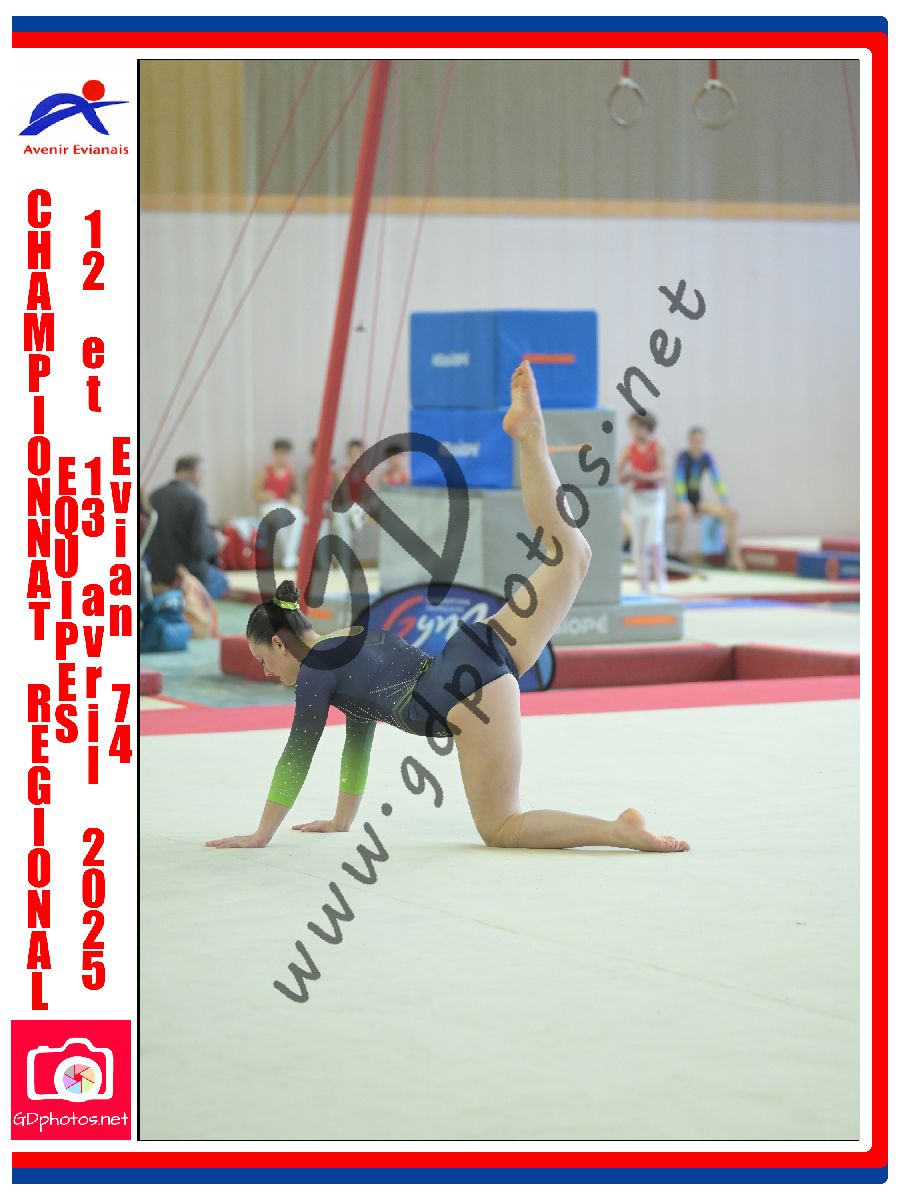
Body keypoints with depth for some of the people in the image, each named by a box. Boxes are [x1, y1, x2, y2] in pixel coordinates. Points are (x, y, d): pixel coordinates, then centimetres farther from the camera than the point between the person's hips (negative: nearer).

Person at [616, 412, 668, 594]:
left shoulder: (657, 447, -4)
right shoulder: (629, 449, 5)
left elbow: (662, 473, -13)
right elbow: (617, 474, 3)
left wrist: (642, 476, -24)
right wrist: (627, 475, -18)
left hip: (655, 497, -3)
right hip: (636, 496, 3)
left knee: (654, 541, -12)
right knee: (638, 543, 3)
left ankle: (660, 579, 0)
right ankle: (643, 585, 7)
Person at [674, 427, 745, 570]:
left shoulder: (707, 457, 0)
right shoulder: (684, 457, -13)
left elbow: (717, 480, -1)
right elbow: (679, 480, -21)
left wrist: (725, 502, -9)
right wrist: (681, 503, -32)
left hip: (699, 499, 5)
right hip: (685, 499, -5)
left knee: (732, 512, -15)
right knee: (683, 514, -41)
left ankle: (734, 557, -13)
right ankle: (677, 555, -26)